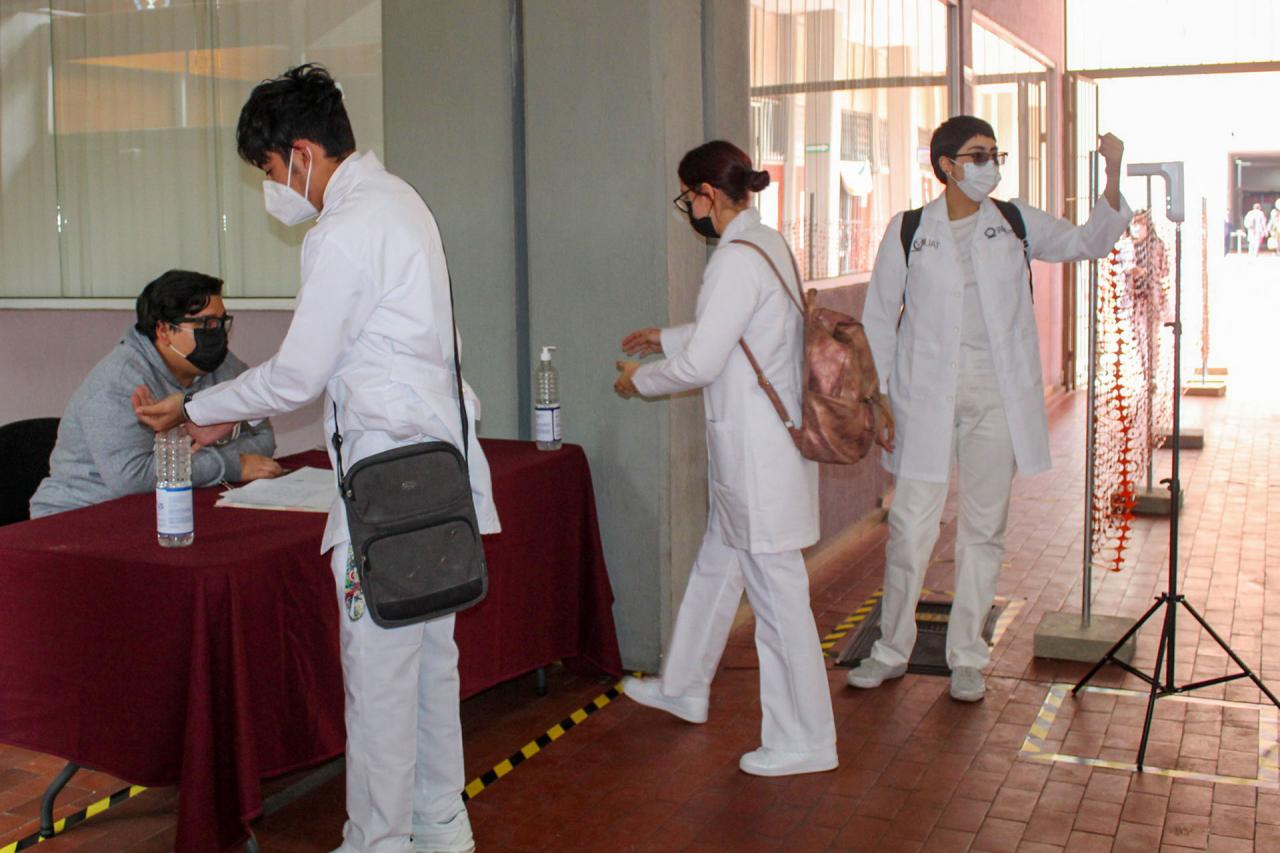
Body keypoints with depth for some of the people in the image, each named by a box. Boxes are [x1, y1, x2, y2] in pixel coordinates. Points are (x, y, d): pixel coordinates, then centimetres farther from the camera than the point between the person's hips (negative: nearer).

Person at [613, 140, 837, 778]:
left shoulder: (737, 259, -19)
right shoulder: (767, 244, 11)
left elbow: (701, 363, -20)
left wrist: (639, 378, -2)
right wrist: (666, 337, 34)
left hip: (758, 447, -10)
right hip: (752, 444, 10)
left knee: (775, 589, -2)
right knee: (715, 566, 22)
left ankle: (803, 740, 9)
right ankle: (683, 688, 39)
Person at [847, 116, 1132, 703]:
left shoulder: (1015, 224, 7)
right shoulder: (908, 231, 1)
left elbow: (1089, 242, 8)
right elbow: (878, 318, 5)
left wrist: (1113, 177, -8)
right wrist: (876, 397, 1)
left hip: (997, 397, 2)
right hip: (927, 397, -2)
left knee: (983, 528, 8)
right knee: (910, 527, -2)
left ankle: (966, 657, 21)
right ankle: (892, 650, 16)